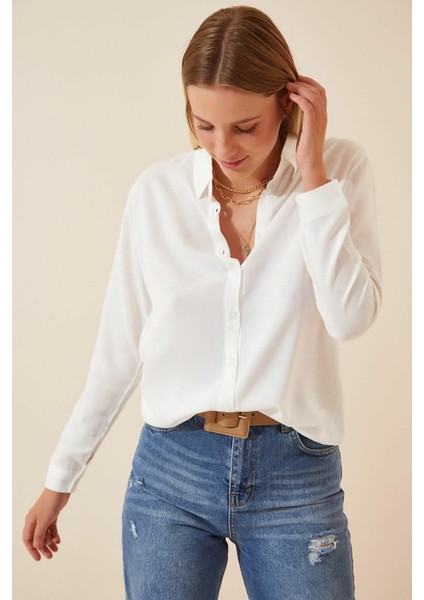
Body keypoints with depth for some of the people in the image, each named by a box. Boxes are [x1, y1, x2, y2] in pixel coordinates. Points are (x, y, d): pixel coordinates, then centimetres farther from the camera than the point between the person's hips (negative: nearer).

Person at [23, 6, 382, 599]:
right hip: (171, 469, 1)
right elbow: (120, 348, 6)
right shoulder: (158, 190, -1)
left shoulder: (340, 168, -4)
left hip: (295, 478, -1)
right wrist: (60, 479, 10)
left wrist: (313, 173, -16)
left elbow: (351, 317, -16)